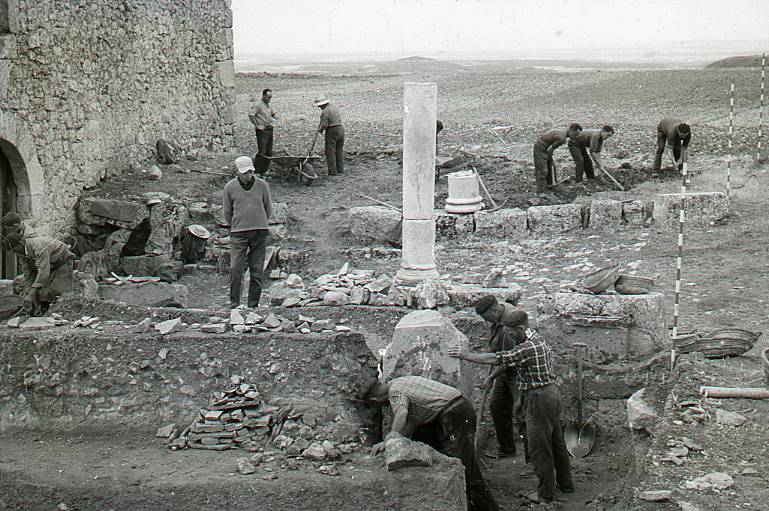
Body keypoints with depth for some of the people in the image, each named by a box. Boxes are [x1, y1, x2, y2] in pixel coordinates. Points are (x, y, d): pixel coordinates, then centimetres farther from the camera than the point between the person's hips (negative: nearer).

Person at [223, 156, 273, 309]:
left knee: (257, 270, 1)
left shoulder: (262, 185, 3)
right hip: (238, 233, -1)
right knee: (235, 269, -10)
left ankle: (253, 304, 8)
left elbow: (268, 209, 15)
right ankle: (234, 304, -2)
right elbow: (227, 212, 13)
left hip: (260, 232, 1)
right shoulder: (230, 187, 1)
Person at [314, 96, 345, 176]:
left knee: (330, 152, -1)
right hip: (340, 130, 8)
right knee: (339, 151, 15)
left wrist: (320, 129, 3)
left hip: (332, 131, -8)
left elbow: (324, 124, -18)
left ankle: (332, 171, -3)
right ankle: (340, 169, 18)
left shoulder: (325, 111, -15)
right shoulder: (334, 107, 12)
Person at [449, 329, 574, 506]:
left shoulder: (527, 348, -21)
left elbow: (495, 359, -23)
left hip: (538, 398, -9)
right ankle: (565, 483, 32)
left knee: (540, 448, 2)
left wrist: (466, 355, -17)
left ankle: (546, 493, 10)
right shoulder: (541, 341, 8)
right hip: (552, 392, 9)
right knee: (557, 441, 20)